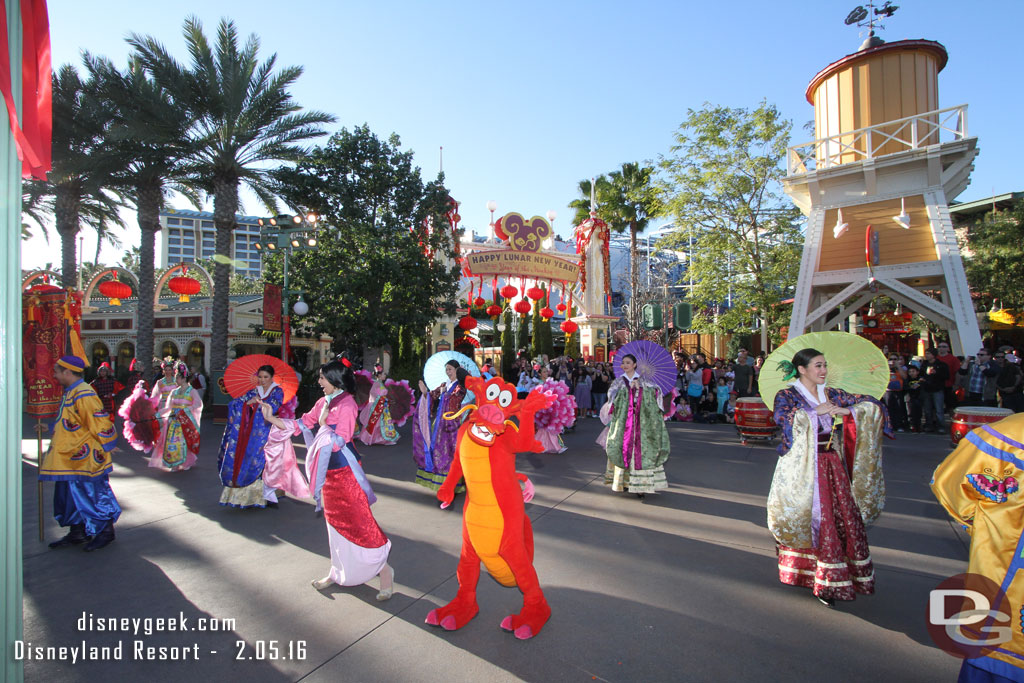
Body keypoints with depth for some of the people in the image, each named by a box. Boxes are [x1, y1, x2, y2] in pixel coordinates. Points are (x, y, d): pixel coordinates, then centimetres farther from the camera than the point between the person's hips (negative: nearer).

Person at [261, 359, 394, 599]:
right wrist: (271, 418, 7)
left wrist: (323, 423, -20)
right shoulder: (324, 402, 8)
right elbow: (300, 425, 11)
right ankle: (338, 572, 32)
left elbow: (338, 441, -21)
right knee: (335, 522, 18)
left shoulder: (347, 404, -16)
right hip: (330, 471, 8)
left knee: (358, 522, -5)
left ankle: (383, 570, 7)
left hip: (345, 471, -8)